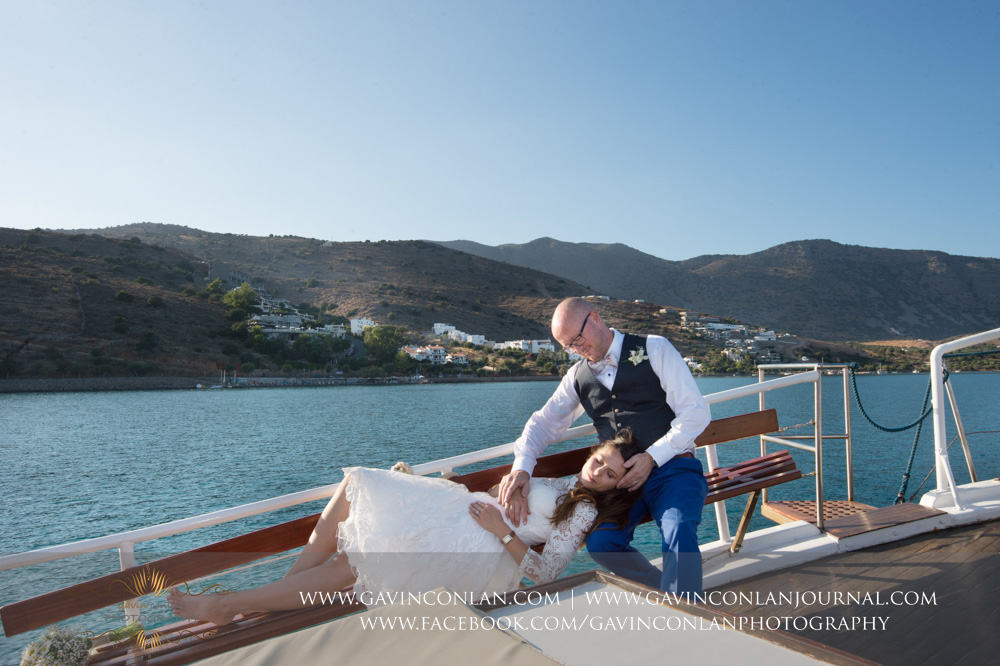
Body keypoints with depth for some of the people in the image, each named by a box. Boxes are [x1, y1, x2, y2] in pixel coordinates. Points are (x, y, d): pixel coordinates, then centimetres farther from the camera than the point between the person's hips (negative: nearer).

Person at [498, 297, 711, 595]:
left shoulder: (654, 349, 0)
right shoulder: (578, 377, 12)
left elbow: (696, 413, -5)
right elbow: (543, 423, 11)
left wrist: (651, 458, -15)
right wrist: (521, 467, -10)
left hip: (671, 467, -3)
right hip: (620, 477, 4)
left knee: (678, 532, -31)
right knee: (600, 543, -21)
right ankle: (664, 589, 3)